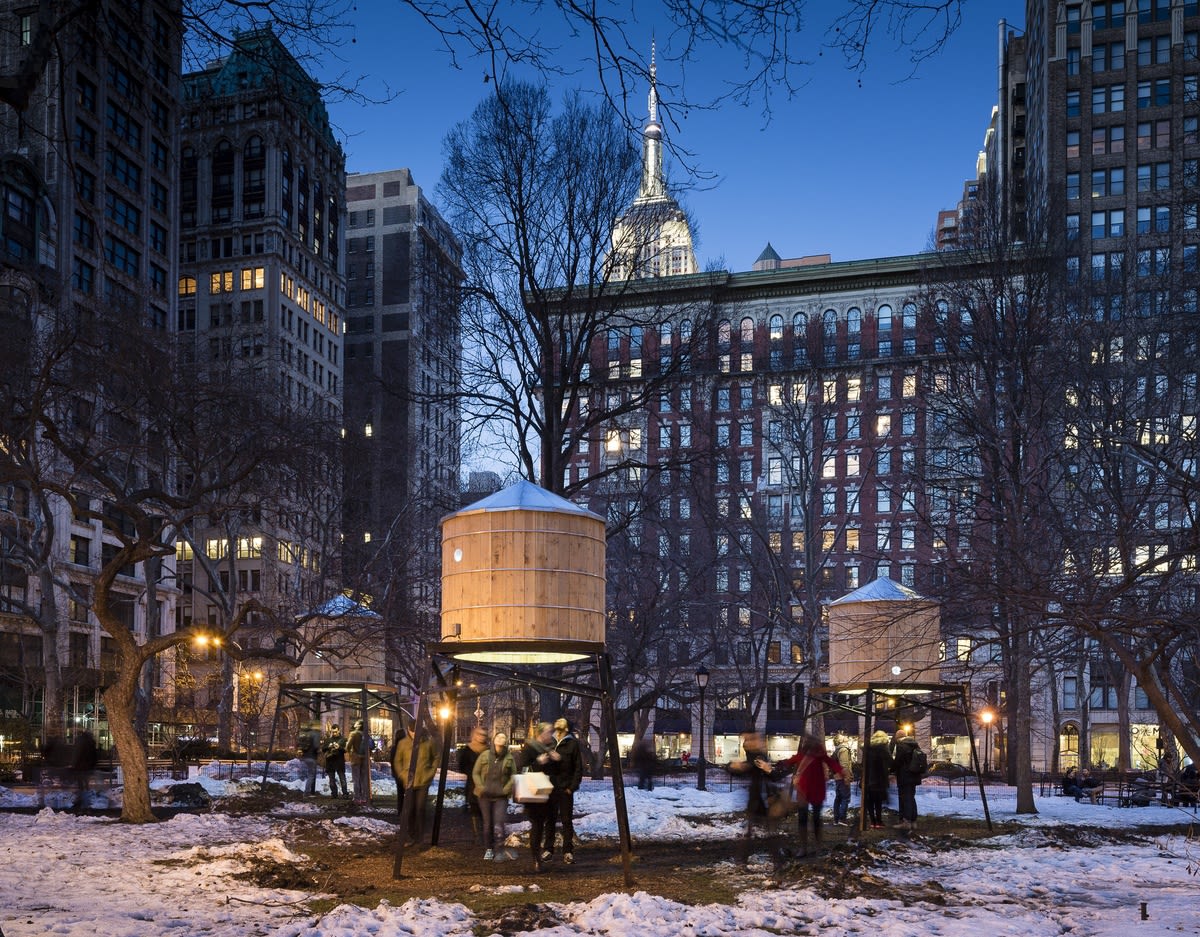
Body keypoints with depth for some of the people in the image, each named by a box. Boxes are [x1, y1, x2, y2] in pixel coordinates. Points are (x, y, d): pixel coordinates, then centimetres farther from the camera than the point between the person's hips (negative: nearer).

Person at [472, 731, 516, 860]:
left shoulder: (509, 758, 3)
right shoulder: (484, 755, 3)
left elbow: (513, 776, 4)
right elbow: (475, 773, 5)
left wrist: (506, 789, -8)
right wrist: (481, 787, -7)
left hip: (501, 797, -1)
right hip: (485, 796, 1)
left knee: (498, 824, -12)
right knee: (487, 824, 8)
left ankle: (499, 850, -9)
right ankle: (488, 849, 19)